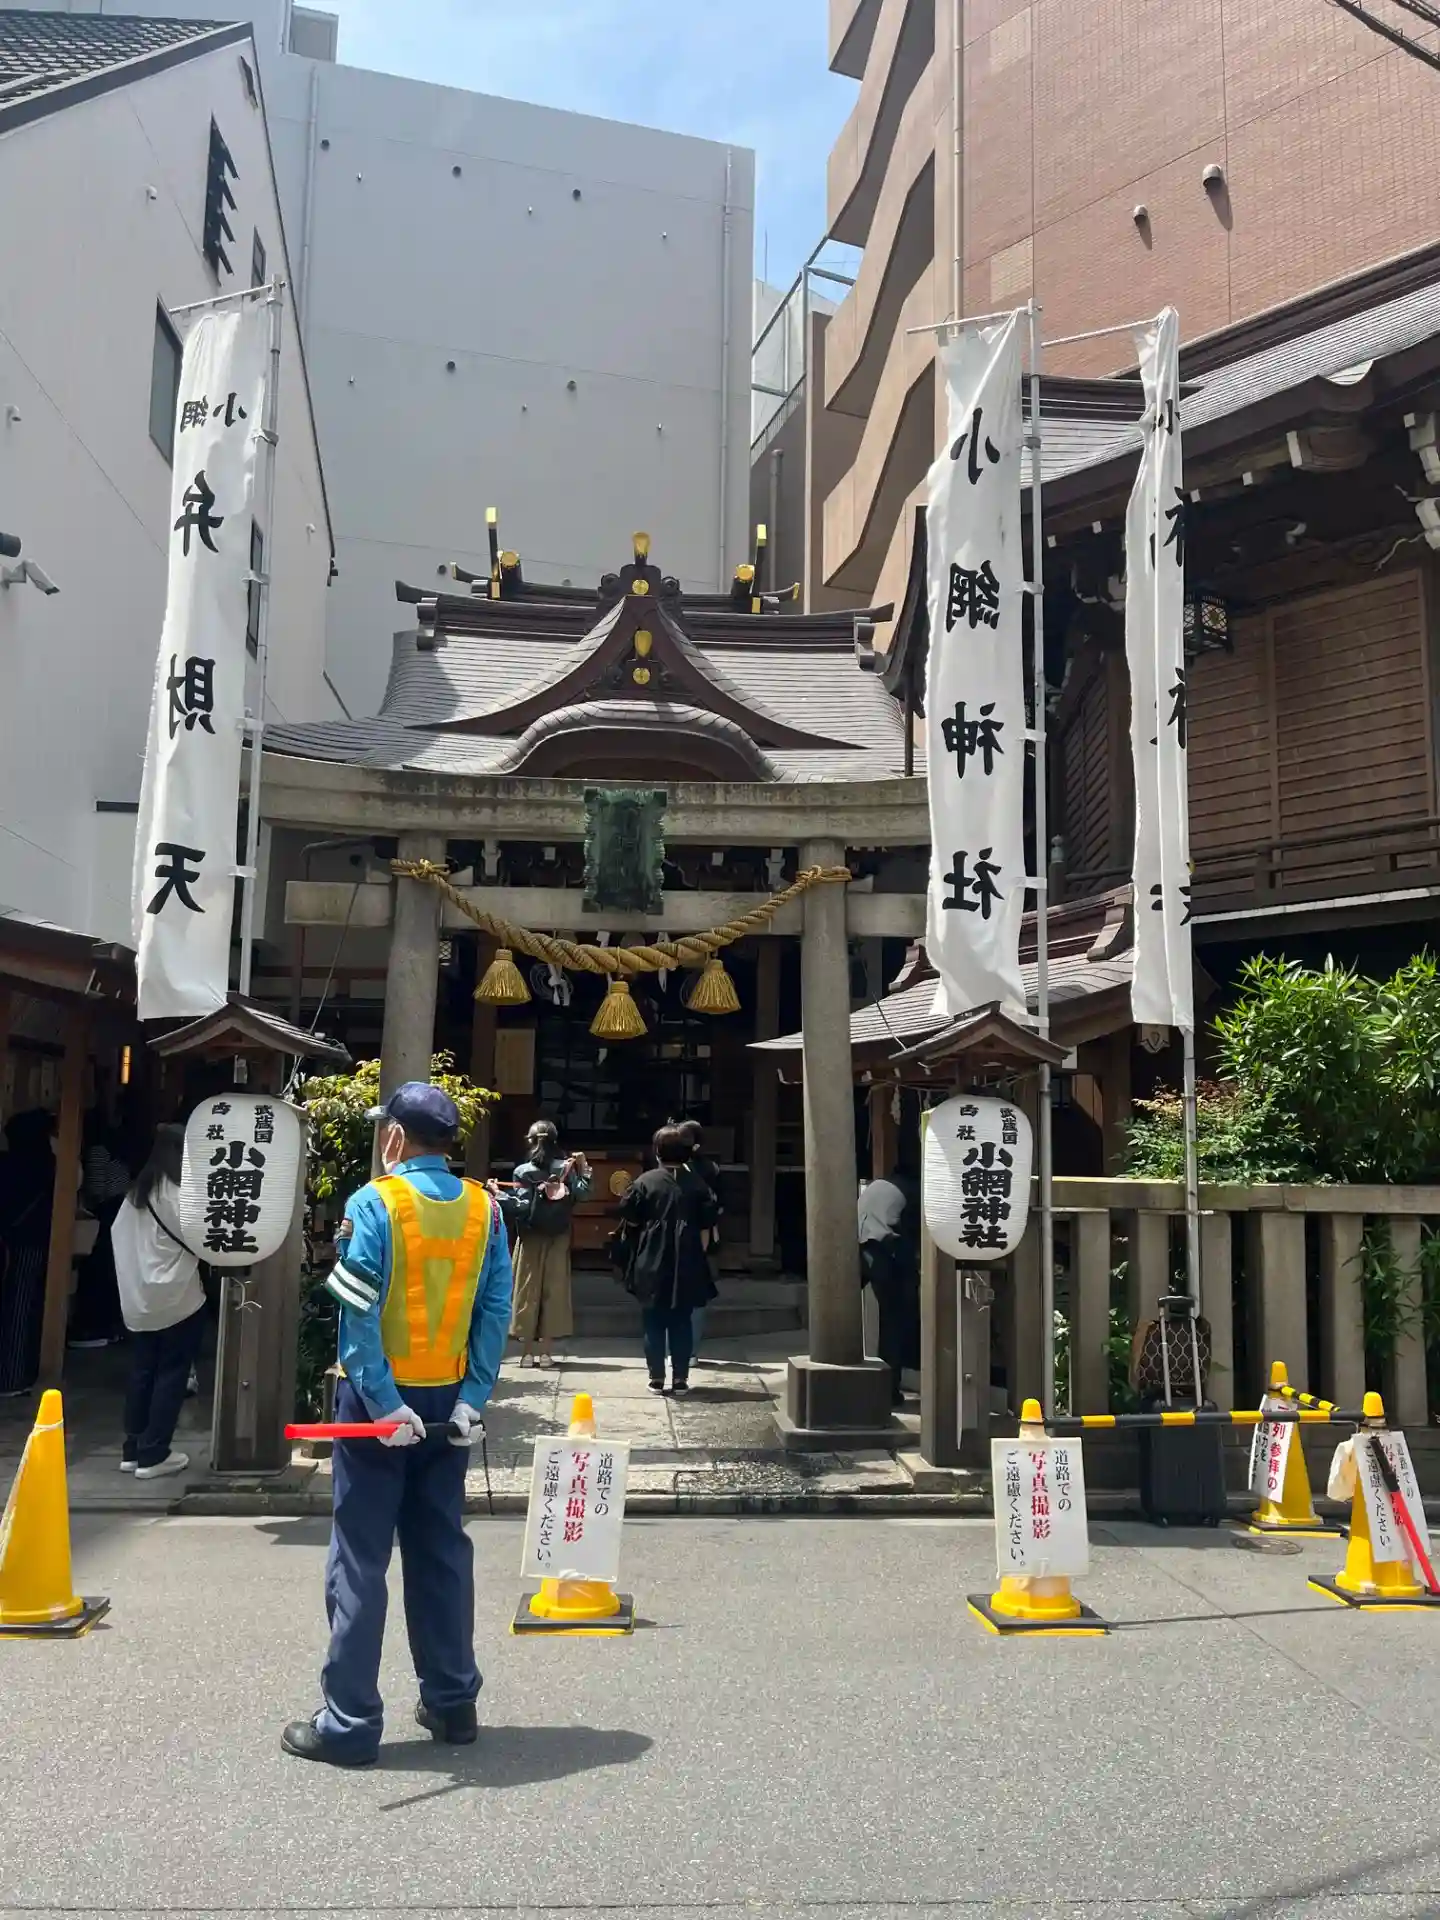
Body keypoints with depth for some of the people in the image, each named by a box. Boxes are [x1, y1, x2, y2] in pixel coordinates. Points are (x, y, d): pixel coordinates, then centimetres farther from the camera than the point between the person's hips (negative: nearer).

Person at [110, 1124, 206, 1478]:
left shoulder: (137, 1193, 8)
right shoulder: (179, 1194, -14)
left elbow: (118, 1235, 11)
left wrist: (134, 1276, 16)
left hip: (139, 1299, 7)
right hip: (176, 1298, -7)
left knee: (142, 1372, 12)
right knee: (171, 1375, 1)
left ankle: (133, 1450, 17)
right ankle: (152, 1455, 2)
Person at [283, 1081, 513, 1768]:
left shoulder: (374, 1203, -12)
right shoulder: (482, 1208, 1)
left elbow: (359, 1313, -19)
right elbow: (496, 1311, -2)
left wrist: (384, 1403, -18)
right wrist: (471, 1400, -2)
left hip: (381, 1401, -4)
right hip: (447, 1401, 5)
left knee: (361, 1558, 4)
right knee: (442, 1551, 15)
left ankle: (350, 1723, 10)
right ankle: (452, 1702, 24)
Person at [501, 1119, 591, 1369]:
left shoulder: (523, 1171, -7)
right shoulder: (566, 1168, -1)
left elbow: (521, 1206, -12)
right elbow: (582, 1193, -8)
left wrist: (499, 1194, -2)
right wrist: (583, 1167, 2)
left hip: (530, 1239, -1)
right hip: (558, 1239, 2)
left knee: (528, 1291, 5)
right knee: (553, 1290, 6)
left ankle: (527, 1352, 4)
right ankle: (545, 1351, 6)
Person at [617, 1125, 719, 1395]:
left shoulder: (646, 1181, -6)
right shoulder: (696, 1182, -1)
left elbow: (630, 1217, -6)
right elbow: (708, 1219, -2)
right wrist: (698, 1250, 11)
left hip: (652, 1263, -1)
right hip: (686, 1264, 1)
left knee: (654, 1323, 8)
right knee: (682, 1323, 8)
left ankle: (656, 1378, 8)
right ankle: (680, 1379, 8)